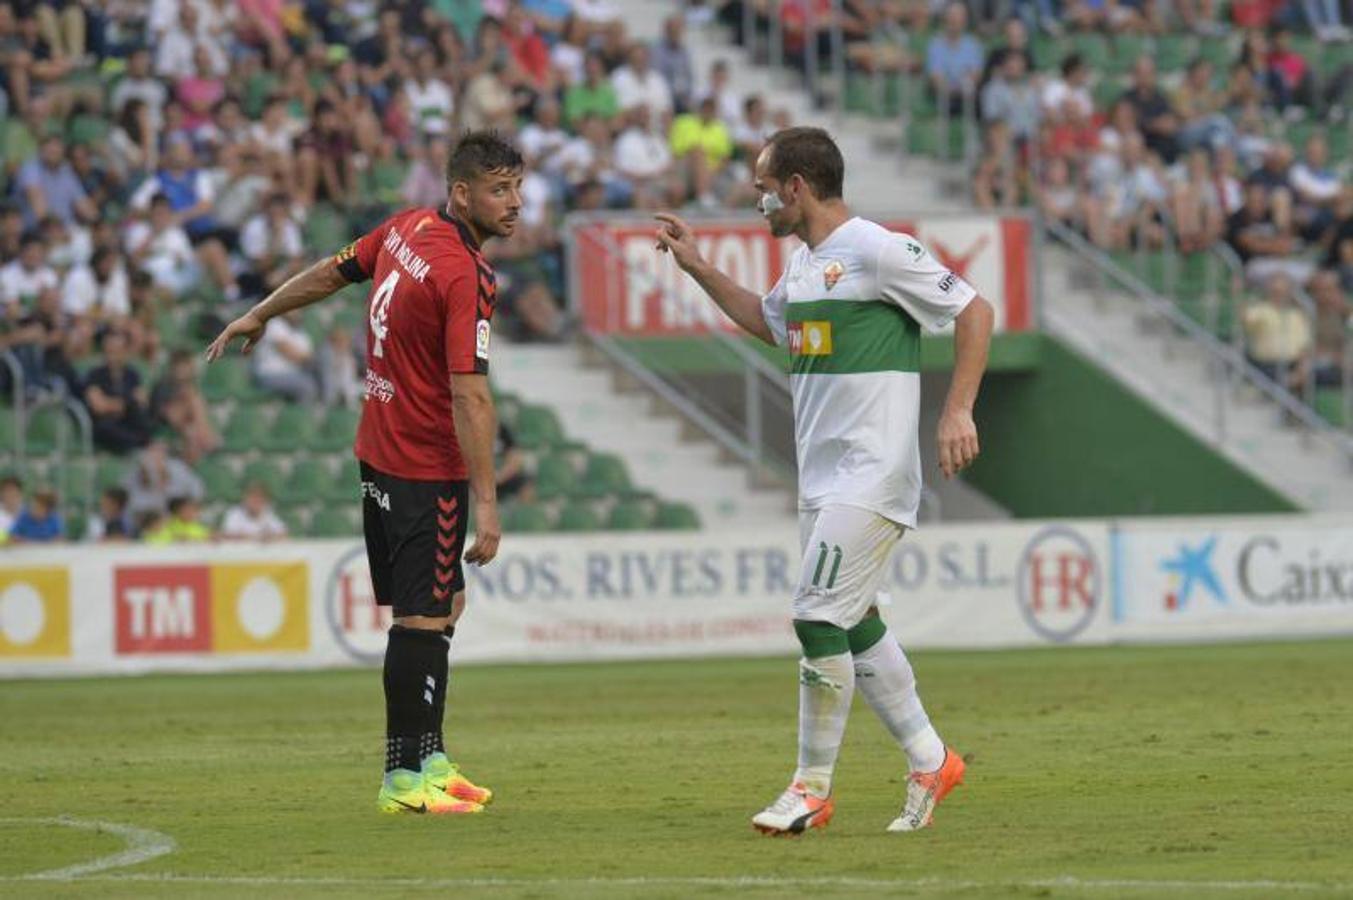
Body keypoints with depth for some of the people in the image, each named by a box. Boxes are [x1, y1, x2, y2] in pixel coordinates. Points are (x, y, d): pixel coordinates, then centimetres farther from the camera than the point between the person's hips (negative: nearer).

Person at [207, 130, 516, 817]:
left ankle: (427, 759, 23)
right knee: (424, 618, -6)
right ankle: (404, 778, -4)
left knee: (440, 604, 17)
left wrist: (258, 316, 36)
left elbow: (331, 272, 21)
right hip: (428, 469, -10)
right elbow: (469, 398, -26)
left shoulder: (408, 228, 4)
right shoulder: (465, 276, -22)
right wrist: (486, 503, -26)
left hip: (379, 452, 10)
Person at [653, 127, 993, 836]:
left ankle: (812, 789, -4)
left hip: (872, 476, -9)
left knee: (819, 619, -12)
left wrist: (957, 412, -19)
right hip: (821, 478, 9)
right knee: (852, 625, 12)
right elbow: (767, 322, 35)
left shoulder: (877, 251, -13)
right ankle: (929, 762, 22)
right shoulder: (803, 264, 14)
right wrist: (696, 266, 28)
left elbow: (974, 310, -12)